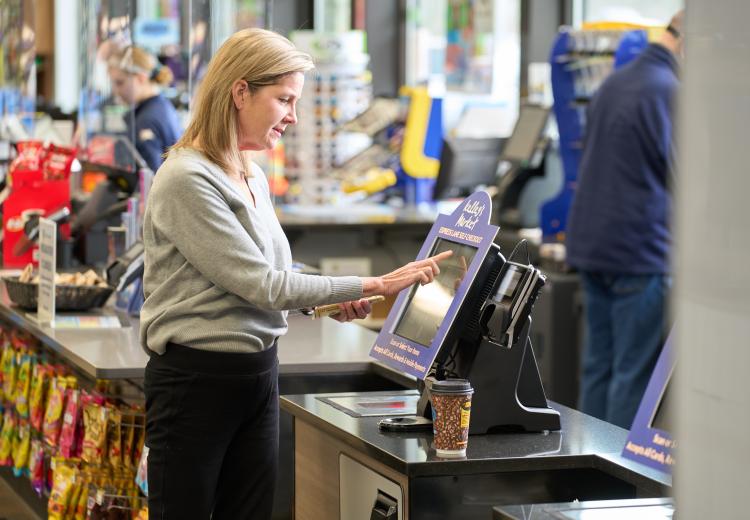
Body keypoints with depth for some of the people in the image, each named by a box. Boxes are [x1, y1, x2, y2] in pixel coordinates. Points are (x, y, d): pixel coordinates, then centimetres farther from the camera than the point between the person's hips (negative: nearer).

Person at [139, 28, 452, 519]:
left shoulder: (254, 179, 9)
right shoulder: (187, 180, -17)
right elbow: (261, 285, -18)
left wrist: (329, 302, -2)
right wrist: (374, 285, -16)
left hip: (258, 374, 8)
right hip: (196, 380, -8)